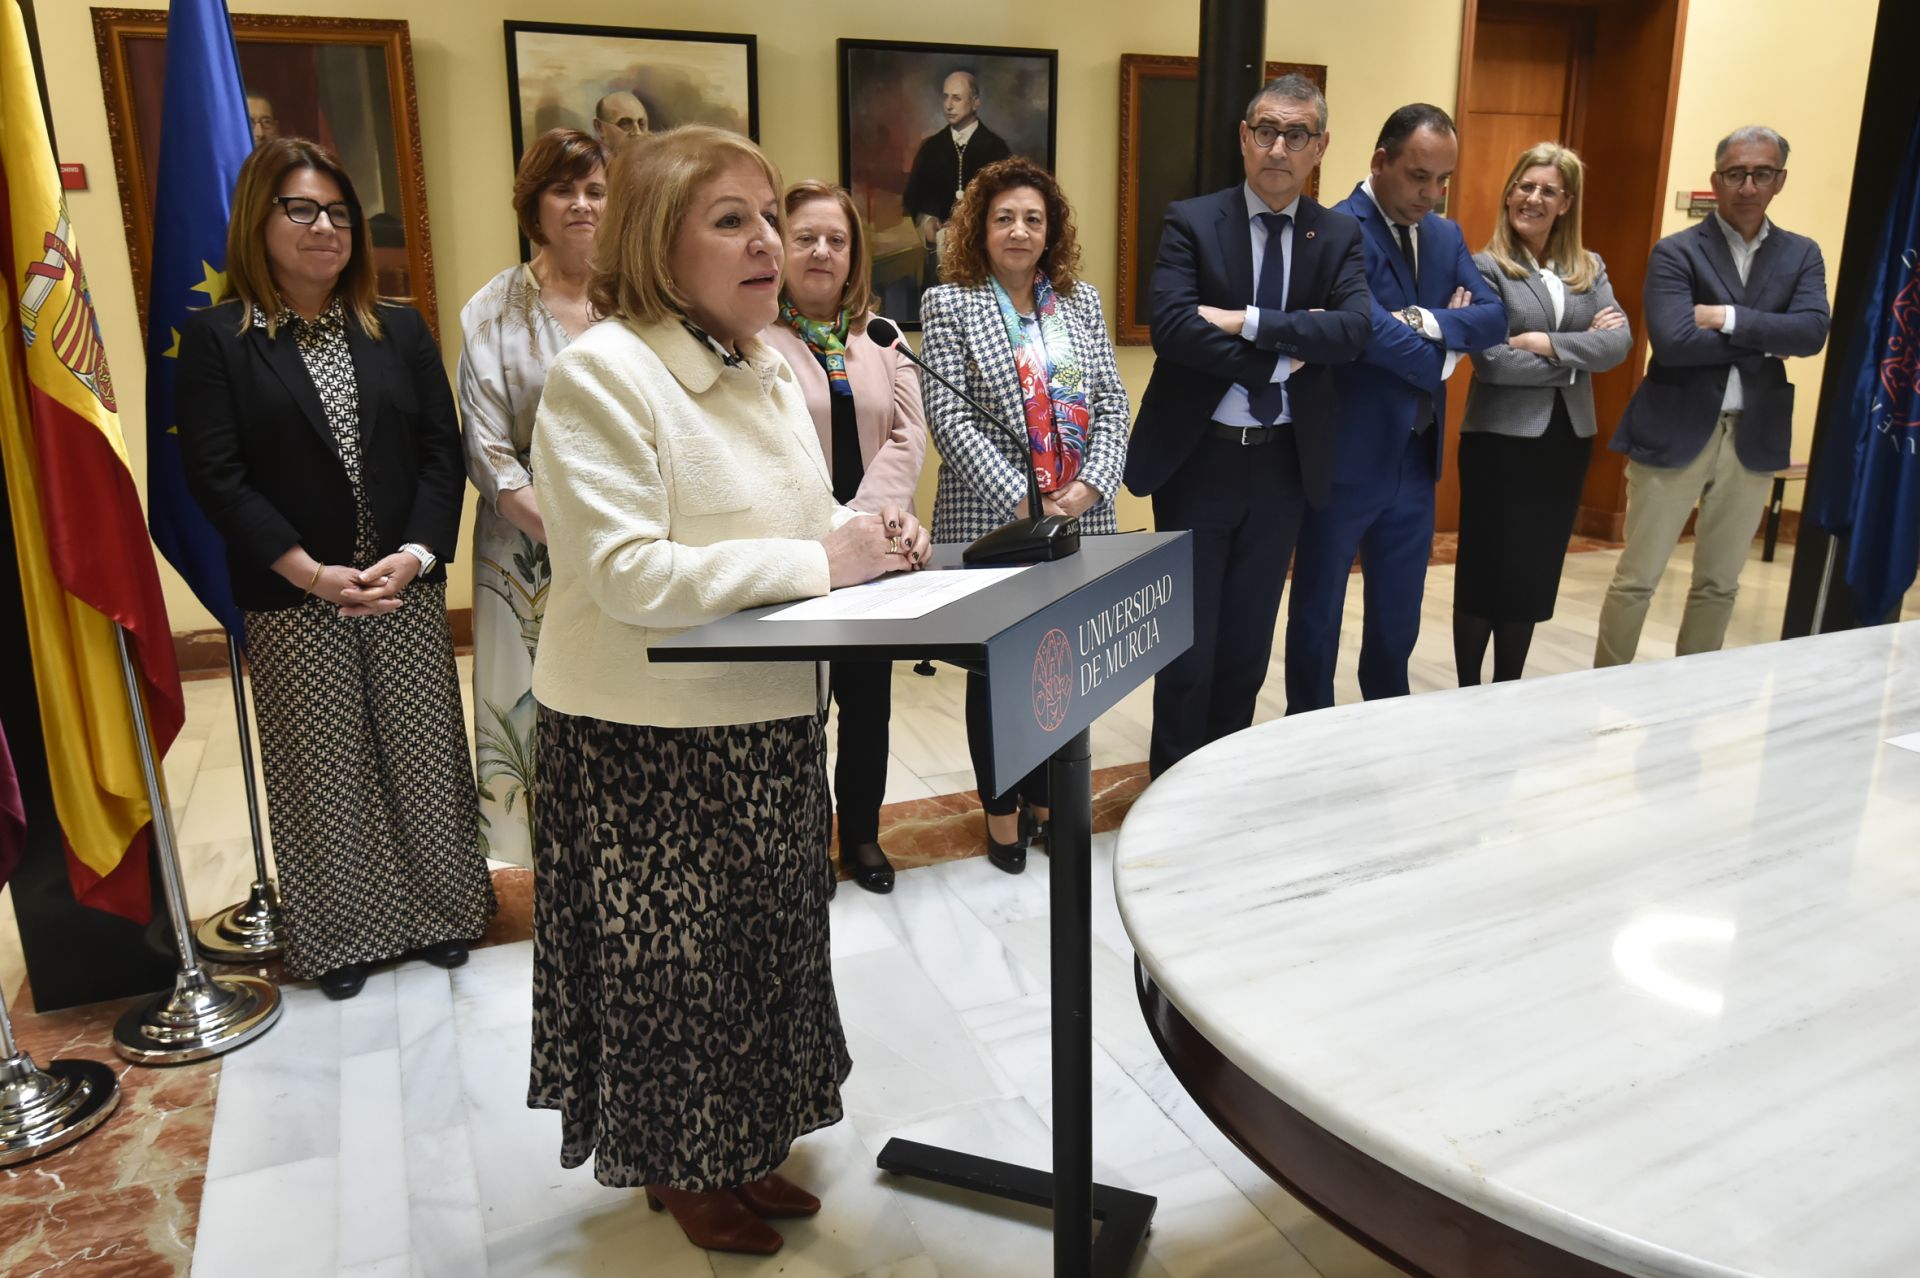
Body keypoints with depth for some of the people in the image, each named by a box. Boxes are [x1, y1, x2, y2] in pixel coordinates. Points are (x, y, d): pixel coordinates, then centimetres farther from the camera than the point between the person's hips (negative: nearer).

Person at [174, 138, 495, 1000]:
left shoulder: (399, 330, 8)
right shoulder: (216, 339, -1)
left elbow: (442, 451, 3)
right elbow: (216, 476, -7)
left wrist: (414, 555, -11)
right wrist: (313, 574, -15)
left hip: (406, 588, 2)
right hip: (292, 601, -2)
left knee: (423, 753, 8)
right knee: (323, 769, 7)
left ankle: (439, 912, 26)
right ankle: (339, 935, 24)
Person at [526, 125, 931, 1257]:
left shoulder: (773, 368, 8)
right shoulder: (601, 374, -18)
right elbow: (629, 576, -26)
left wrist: (870, 531, -5)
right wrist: (819, 560, -24)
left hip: (771, 720, 8)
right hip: (649, 739, -8)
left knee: (763, 943, 20)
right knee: (672, 961, 10)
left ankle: (740, 1148, 42)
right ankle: (679, 1170, 35)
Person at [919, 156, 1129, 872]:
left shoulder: (1082, 300, 11)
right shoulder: (948, 306, -1)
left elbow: (1111, 403, 8)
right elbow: (949, 418, -10)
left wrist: (1089, 486, -8)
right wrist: (1023, 502, -17)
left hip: (1081, 519, 4)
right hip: (992, 521, -3)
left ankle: (1048, 800, 28)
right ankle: (1003, 812, 23)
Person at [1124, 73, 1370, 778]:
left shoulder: (1339, 234, 4)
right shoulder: (1191, 221, -5)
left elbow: (1352, 330, -13)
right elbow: (1171, 326, -20)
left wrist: (1248, 322, -21)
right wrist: (1283, 355, -18)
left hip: (1283, 462, 3)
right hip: (1197, 458, -3)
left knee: (1249, 636, 14)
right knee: (1188, 640, 5)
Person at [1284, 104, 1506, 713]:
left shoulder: (1446, 236, 10)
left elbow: (1494, 317, -1)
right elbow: (1367, 329, -26)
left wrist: (1425, 321, -18)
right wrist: (1441, 355, -9)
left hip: (1416, 457, 7)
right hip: (1345, 457, -7)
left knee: (1399, 615, 17)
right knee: (1319, 610, 8)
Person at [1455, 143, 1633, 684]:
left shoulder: (1589, 269, 10)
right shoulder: (1486, 267, -6)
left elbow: (1620, 341, -4)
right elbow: (1491, 361, -16)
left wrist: (1549, 343, -16)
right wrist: (1579, 354, -10)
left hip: (1568, 440, 5)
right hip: (1500, 439, -5)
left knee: (1536, 576, 12)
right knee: (1486, 572, 2)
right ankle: (1468, 695, 15)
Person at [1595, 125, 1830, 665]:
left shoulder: (1802, 255, 9)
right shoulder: (1675, 252, -4)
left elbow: (1812, 333, -8)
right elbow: (1671, 341, -18)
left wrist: (1729, 318, -16)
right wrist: (1763, 339, -12)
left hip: (1754, 438, 4)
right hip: (1675, 433, -4)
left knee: (1720, 584, 13)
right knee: (1636, 579, 1)